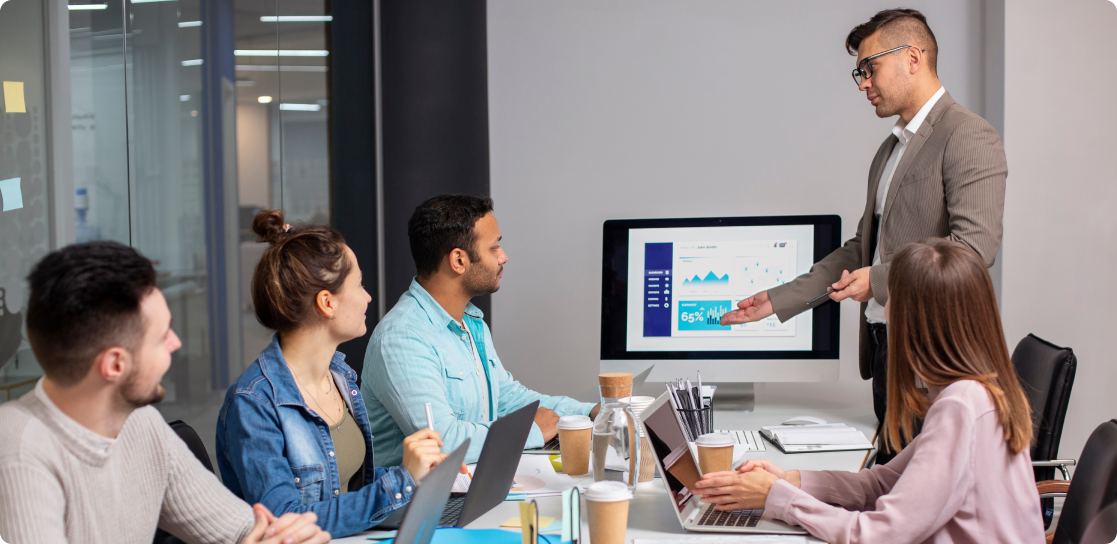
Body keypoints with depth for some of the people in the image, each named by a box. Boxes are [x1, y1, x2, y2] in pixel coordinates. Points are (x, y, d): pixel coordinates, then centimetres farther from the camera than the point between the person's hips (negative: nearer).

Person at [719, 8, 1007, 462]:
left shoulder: (968, 136, -8)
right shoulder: (890, 149, 20)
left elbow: (976, 245, -19)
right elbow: (862, 249, 24)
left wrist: (881, 279, -18)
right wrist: (778, 300, 20)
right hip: (884, 345, 9)